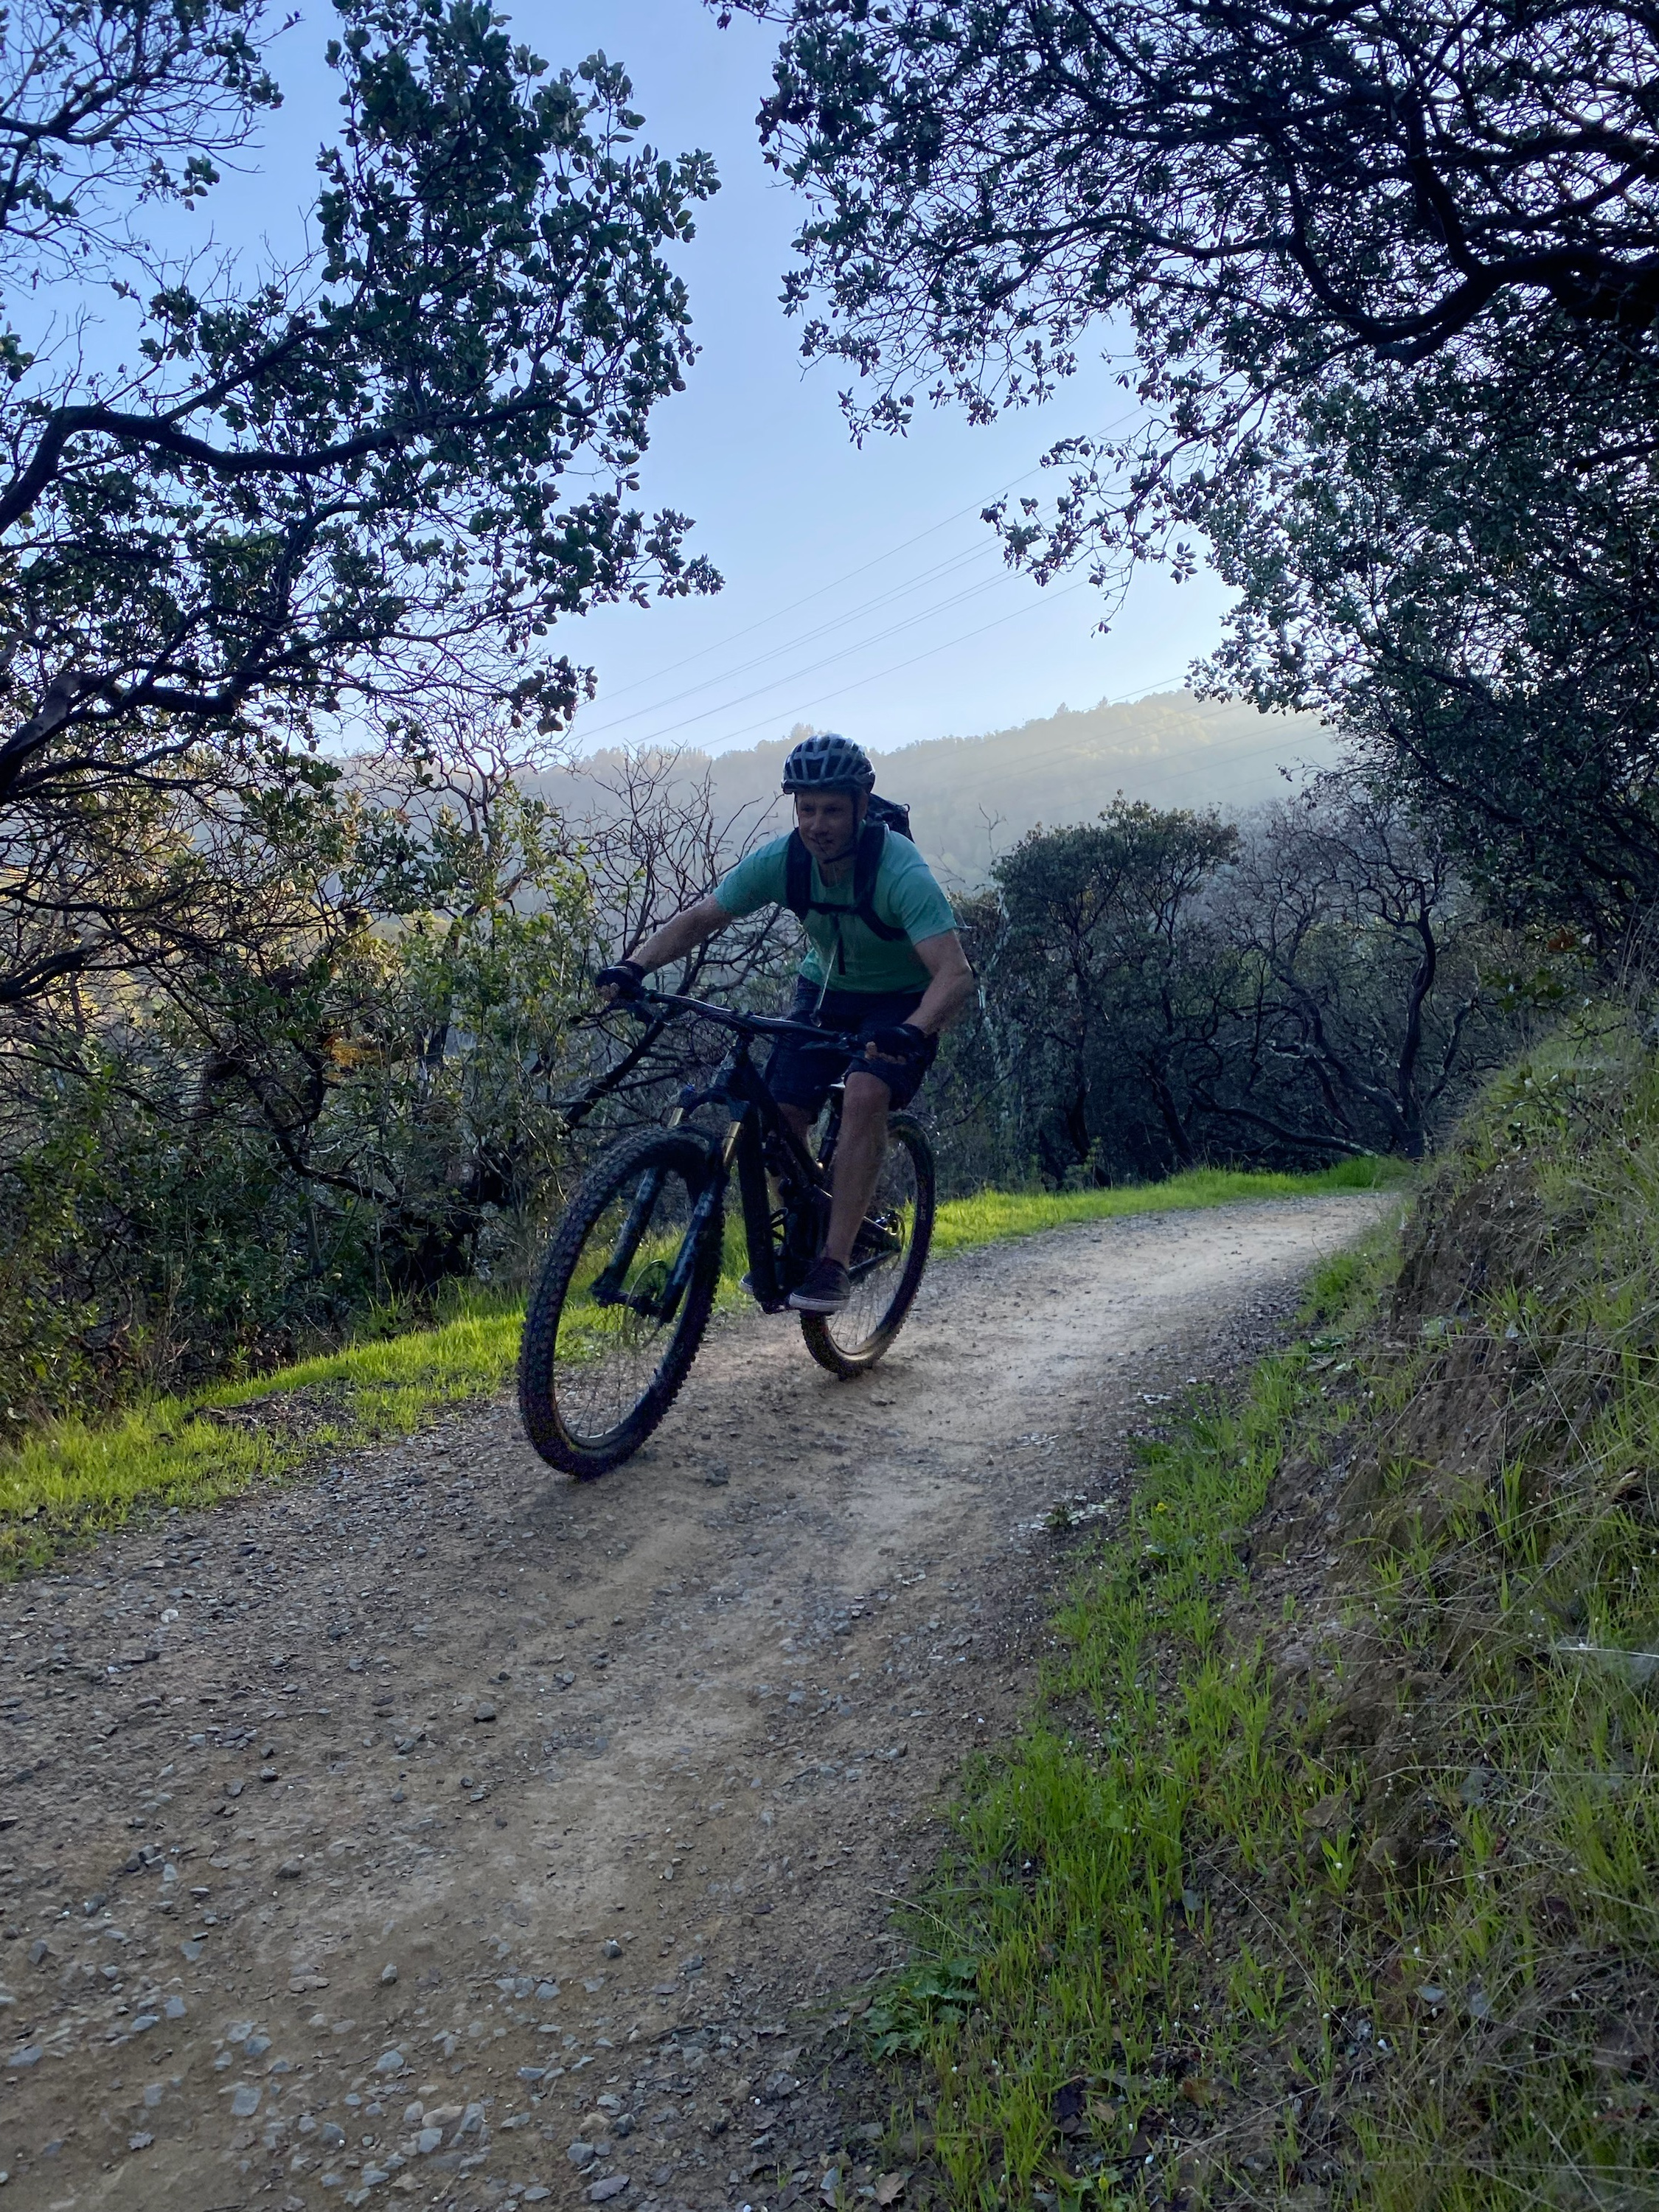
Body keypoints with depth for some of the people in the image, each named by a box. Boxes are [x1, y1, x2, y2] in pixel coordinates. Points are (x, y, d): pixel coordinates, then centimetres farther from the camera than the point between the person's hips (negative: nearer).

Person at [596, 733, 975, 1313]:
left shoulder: (900, 871, -32)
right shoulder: (780, 862, -19)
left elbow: (955, 973, -41)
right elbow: (698, 919, -10)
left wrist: (912, 1032, -60)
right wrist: (635, 967, -27)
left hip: (904, 1000, -4)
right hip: (825, 988, 5)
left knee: (864, 1096, -30)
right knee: (782, 1112, -11)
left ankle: (834, 1263, -25)